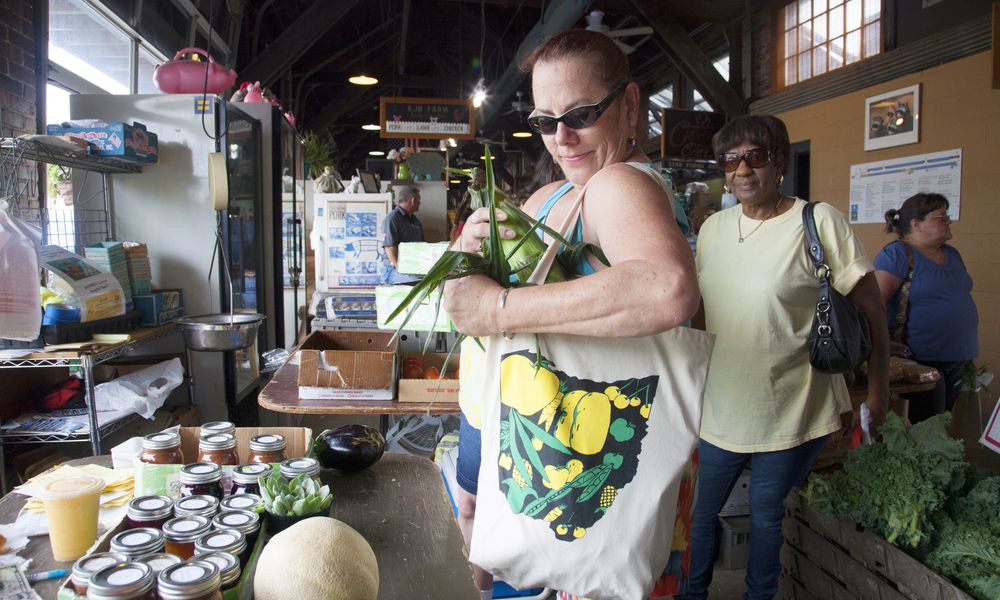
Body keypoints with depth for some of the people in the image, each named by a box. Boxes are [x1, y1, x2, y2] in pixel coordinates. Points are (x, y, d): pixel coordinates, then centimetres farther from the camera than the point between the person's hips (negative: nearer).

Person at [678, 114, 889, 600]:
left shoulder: (818, 222, -12)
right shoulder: (714, 227, 3)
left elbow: (869, 305, -8)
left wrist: (877, 386, -7)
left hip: (791, 415, -4)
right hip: (720, 410, 4)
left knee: (765, 515, 14)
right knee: (700, 510, 16)